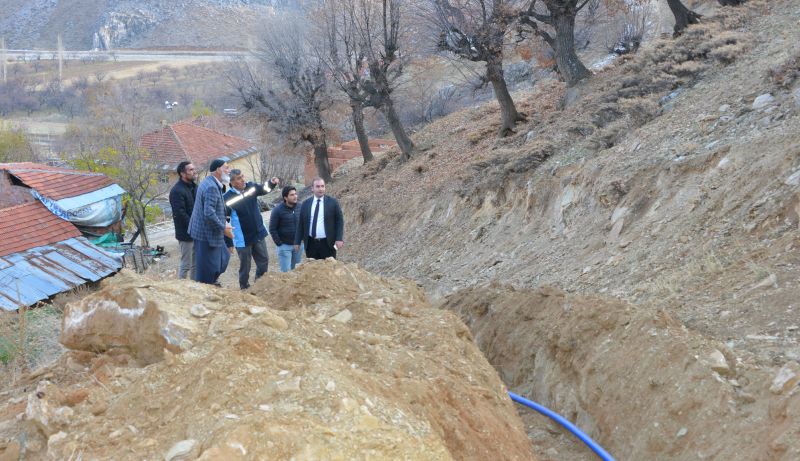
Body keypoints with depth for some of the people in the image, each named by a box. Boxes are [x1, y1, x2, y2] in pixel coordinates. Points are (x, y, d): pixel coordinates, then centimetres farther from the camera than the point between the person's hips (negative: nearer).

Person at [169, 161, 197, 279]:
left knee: (196, 264, 15)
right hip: (186, 233, -8)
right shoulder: (177, 191, -16)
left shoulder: (194, 187, 12)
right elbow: (180, 214, -21)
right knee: (186, 265, -1)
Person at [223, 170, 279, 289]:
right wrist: (228, 243, -12)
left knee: (264, 261, 13)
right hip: (243, 239, -5)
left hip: (259, 235, 5)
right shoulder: (227, 198, -18)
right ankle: (244, 289, 24)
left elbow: (264, 190, 13)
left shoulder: (251, 187, -3)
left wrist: (272, 183, -12)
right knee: (245, 267, 7)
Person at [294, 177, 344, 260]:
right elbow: (300, 224, 11)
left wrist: (339, 239, -9)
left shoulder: (333, 202, 2)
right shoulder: (305, 204, 9)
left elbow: (339, 221, 1)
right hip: (311, 244, 2)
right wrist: (297, 242, 7)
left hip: (328, 243, -2)